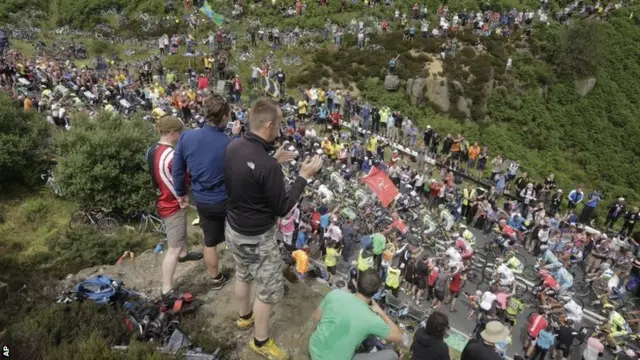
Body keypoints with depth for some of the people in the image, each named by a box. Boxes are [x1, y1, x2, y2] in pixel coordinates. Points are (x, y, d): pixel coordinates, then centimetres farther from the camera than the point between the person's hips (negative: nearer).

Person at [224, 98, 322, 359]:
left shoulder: (233, 148, -9)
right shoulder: (268, 167, -34)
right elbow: (282, 208, -21)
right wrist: (304, 176, -16)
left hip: (234, 228, 8)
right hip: (257, 237, -8)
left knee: (243, 275, 30)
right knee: (269, 290, 13)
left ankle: (244, 316, 55)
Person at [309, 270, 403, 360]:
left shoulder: (335, 294, -12)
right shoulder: (373, 320, -20)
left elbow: (316, 317, 6)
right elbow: (399, 338, -2)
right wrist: (381, 312, 6)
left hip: (314, 350, 5)